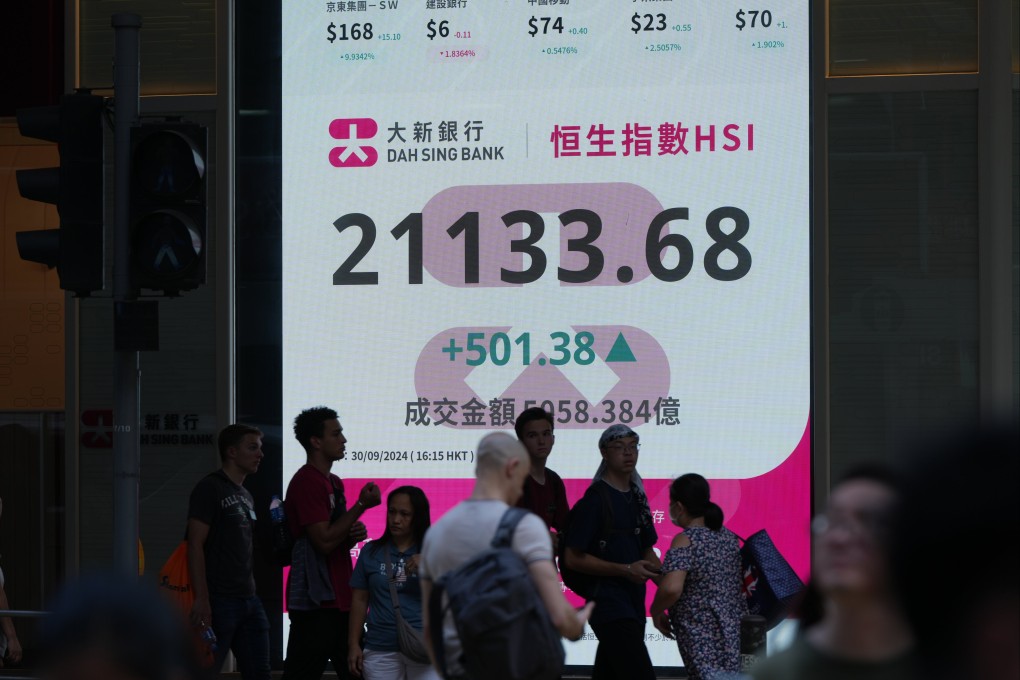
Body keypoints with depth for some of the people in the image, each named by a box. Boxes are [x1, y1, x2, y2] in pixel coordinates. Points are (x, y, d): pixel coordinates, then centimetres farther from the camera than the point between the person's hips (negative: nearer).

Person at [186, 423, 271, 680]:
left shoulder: (246, 496, 19)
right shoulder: (209, 488, -6)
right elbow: (195, 546, -14)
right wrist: (201, 599, -21)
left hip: (249, 599, 8)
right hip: (220, 600, -8)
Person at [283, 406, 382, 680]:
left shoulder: (333, 482, 17)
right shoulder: (306, 482, -13)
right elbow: (323, 541, -19)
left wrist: (353, 534, 3)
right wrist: (361, 505, -14)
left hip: (339, 597, 10)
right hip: (315, 602, -10)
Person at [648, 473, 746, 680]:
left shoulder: (686, 541, -15)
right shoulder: (727, 536, 9)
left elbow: (671, 589, -28)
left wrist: (656, 611, -10)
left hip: (704, 642, -8)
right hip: (735, 630, 8)